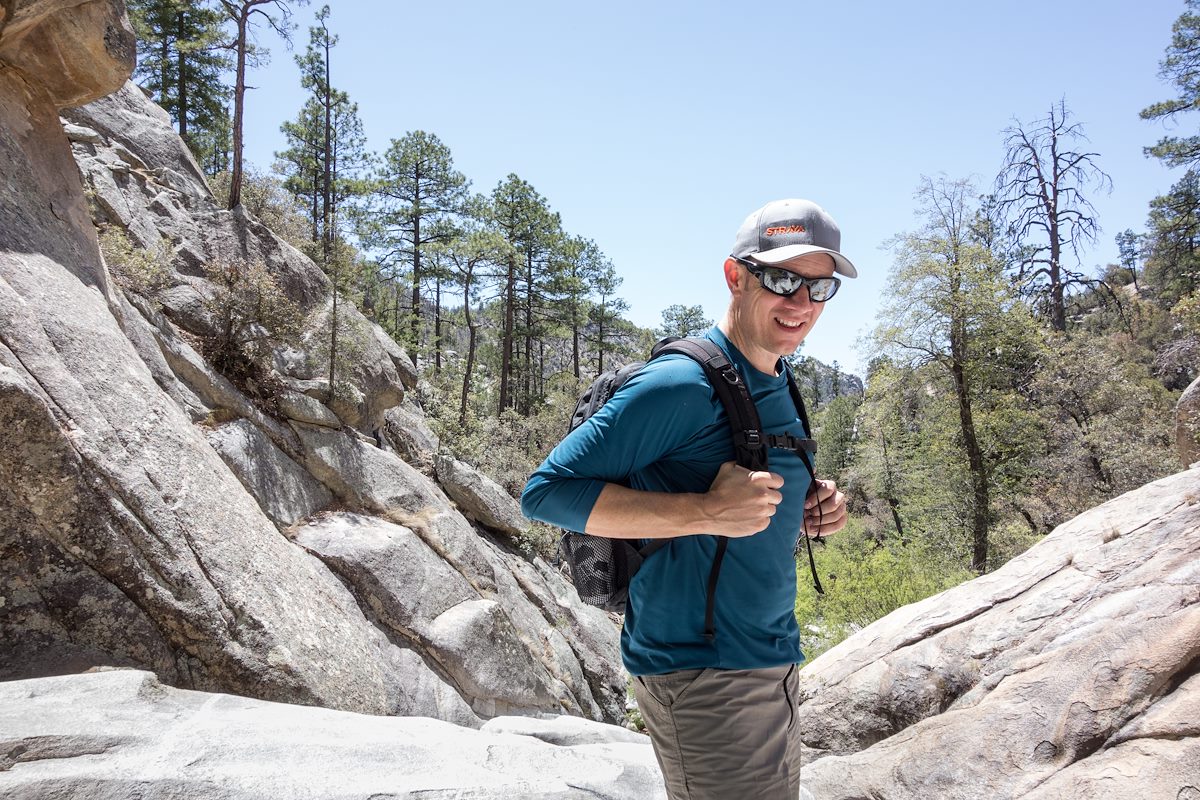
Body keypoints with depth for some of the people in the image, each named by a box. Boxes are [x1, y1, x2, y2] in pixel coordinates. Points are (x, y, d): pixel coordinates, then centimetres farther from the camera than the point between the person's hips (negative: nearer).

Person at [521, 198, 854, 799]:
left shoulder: (777, 388, 9)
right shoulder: (683, 384, -19)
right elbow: (546, 491, -23)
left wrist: (806, 515, -1)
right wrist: (706, 513, -29)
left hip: (770, 664, 9)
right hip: (704, 676, -9)